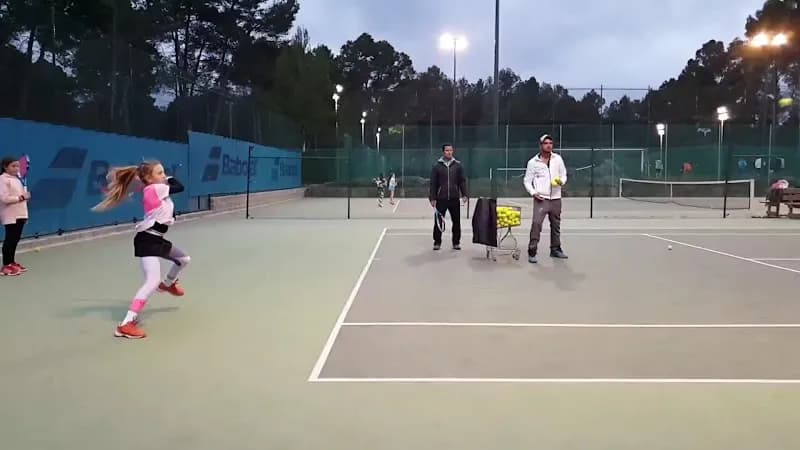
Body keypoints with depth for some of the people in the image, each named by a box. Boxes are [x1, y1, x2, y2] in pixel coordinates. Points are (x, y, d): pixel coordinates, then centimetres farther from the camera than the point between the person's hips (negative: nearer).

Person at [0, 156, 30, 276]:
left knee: (16, 239, 11)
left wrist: (25, 196, 2)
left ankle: (12, 262, 19)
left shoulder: (17, 178, 14)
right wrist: (21, 197, -19)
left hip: (20, 214, 8)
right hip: (10, 216, -8)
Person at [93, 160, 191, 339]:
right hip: (147, 240, -10)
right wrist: (168, 179, 4)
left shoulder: (153, 190, 10)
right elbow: (180, 187, -13)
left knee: (184, 259, 29)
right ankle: (125, 325, -27)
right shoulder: (154, 189, -17)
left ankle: (167, 284, 58)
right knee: (153, 282, -23)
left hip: (156, 239, 10)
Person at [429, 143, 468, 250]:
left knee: (456, 221, 5)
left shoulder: (458, 165, 6)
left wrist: (464, 194, -3)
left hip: (454, 198, 1)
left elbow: (462, 181, 6)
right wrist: (432, 198, -3)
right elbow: (433, 183, 2)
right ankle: (437, 242, 13)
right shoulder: (437, 166, 2)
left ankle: (456, 242, 15)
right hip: (441, 199, -1)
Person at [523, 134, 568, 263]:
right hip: (540, 199, -4)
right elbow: (527, 181, 4)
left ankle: (555, 249, 26)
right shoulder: (533, 162, 0)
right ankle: (532, 252, -11)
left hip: (556, 198, 4)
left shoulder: (558, 159, 7)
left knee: (556, 225, 12)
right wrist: (533, 192, -11)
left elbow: (563, 175, 13)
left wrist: (561, 181, -10)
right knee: (536, 224, -13)